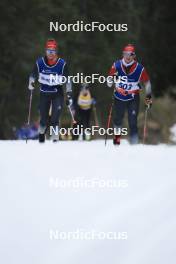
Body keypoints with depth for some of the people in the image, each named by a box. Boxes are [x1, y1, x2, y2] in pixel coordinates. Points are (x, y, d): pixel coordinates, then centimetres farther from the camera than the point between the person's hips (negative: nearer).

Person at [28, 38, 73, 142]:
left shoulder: (62, 64, -11)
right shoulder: (40, 62, -6)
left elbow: (68, 80, -5)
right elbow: (33, 75, 8)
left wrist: (69, 95, -8)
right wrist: (31, 83, -13)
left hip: (57, 94, -2)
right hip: (44, 93, 2)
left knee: (55, 118, -14)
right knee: (44, 118, 7)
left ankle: (55, 140, -12)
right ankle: (41, 133, 35)